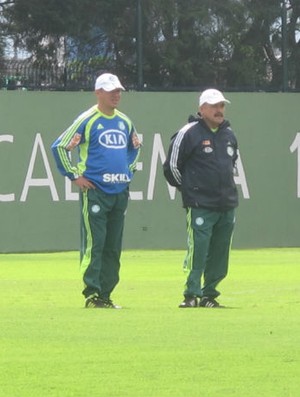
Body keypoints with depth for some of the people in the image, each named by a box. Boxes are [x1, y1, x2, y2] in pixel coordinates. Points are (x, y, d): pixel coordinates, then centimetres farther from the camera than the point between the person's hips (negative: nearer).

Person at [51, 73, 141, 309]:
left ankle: (106, 295, 13)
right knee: (93, 244, -10)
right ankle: (92, 295, -9)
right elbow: (59, 146, -7)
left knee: (113, 247, 8)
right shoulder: (87, 120, -6)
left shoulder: (124, 122, 13)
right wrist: (74, 175, -8)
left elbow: (135, 146, 32)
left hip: (120, 191, 7)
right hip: (95, 190, -7)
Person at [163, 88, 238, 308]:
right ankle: (192, 294, -6)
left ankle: (209, 294, 16)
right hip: (200, 206, -6)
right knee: (198, 251, -11)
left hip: (227, 206, 6)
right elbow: (172, 166, -3)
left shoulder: (229, 135, 14)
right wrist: (188, 189, 4)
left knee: (220, 255, 7)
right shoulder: (188, 133, -6)